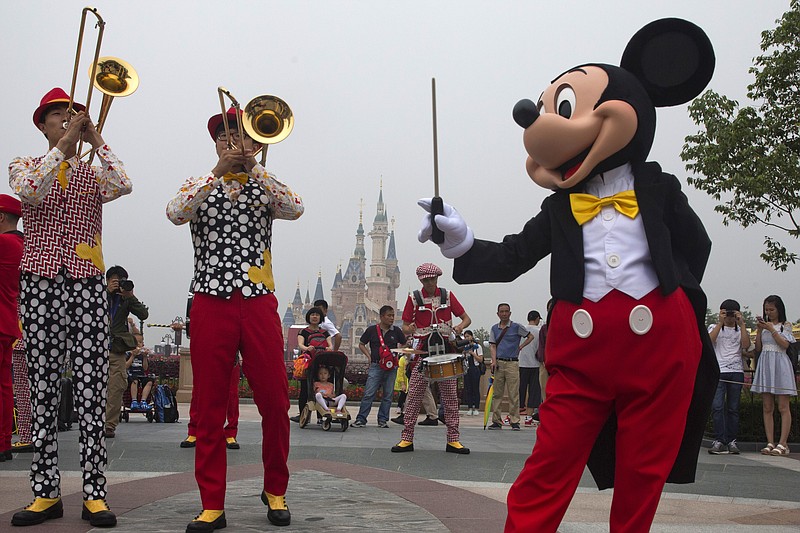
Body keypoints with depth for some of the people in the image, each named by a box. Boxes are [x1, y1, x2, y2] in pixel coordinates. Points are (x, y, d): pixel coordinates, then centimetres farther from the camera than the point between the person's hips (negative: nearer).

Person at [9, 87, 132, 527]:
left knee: (91, 391, -4)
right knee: (43, 390, 1)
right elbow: (30, 191, -11)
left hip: (87, 286, 0)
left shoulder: (95, 173, 15)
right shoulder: (24, 167, 14)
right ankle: (46, 492, 8)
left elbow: (123, 186, -9)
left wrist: (94, 138, -3)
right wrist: (64, 143, -10)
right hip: (39, 285, 0)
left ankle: (94, 493, 0)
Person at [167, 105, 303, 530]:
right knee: (209, 407, 2)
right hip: (211, 305, 0)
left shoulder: (265, 188, 12)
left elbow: (295, 209, -9)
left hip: (259, 305, 0)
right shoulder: (198, 186, 12)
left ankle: (275, 491, 18)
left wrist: (253, 166, -12)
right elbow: (175, 214, -10)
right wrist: (218, 172, -15)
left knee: (275, 403, 0)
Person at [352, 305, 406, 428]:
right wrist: (369, 356, 0)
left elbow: (404, 344, 19)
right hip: (375, 366, -2)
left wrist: (397, 354, 5)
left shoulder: (396, 331, 5)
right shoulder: (372, 330, 1)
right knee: (369, 393, -6)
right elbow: (361, 344, 11)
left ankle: (383, 420, 15)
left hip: (391, 367, 2)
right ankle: (361, 419, -2)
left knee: (388, 395, 5)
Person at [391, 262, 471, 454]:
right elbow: (405, 326, 5)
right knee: (414, 394, -4)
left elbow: (466, 318, 9)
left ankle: (453, 440, 7)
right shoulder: (414, 298, 3)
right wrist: (410, 329, -18)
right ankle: (407, 439, 2)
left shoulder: (447, 296, 6)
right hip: (423, 349, -1)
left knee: (450, 394, 2)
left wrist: (460, 327, -13)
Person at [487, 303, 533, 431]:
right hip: (499, 363, 3)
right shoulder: (494, 328, 12)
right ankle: (496, 421, 8)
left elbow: (530, 336, 13)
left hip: (512, 363, -3)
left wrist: (520, 347, 3)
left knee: (513, 394, -5)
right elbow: (493, 346, 8)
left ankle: (515, 421, -1)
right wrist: (494, 361, -6)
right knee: (497, 393, 3)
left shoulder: (517, 327, 3)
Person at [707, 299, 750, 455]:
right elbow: (709, 341, -9)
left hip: (736, 371, 2)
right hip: (718, 371, -2)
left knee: (733, 408, 1)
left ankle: (731, 441, 6)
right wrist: (720, 323, -12)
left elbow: (746, 345, -3)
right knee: (717, 406, -13)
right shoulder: (714, 327, 13)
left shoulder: (741, 330, 17)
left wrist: (742, 324, -5)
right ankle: (719, 441, -12)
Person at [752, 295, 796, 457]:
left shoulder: (786, 325, 5)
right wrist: (759, 330, 1)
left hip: (780, 364, -4)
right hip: (765, 364, 5)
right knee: (767, 408, 2)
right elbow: (758, 348, 11)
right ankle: (770, 443, 3)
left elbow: (785, 344, -9)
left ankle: (782, 444, -9)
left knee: (783, 407, -7)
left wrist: (771, 329, -10)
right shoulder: (764, 325, 15)